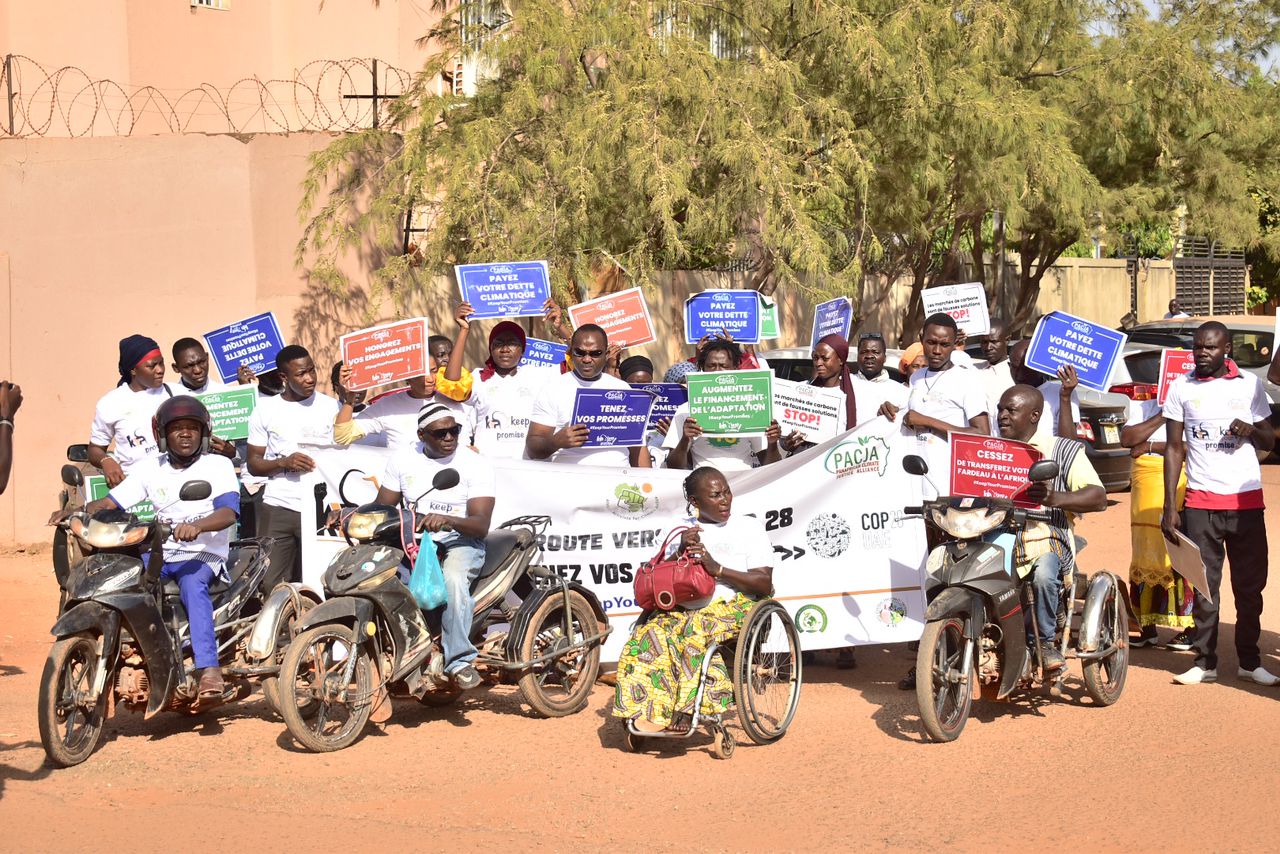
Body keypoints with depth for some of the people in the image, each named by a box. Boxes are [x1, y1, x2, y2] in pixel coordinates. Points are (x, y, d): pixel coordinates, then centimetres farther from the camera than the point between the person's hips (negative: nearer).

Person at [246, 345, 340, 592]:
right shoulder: (265, 409, 9)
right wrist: (284, 462, -9)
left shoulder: (331, 407, 7)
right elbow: (253, 464, 8)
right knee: (271, 585, -3)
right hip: (277, 509, 1)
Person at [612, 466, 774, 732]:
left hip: (732, 604, -3)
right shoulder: (684, 528, 20)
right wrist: (681, 552, -7)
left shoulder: (750, 526, 10)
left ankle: (684, 708, -35)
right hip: (684, 607, 3)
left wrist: (717, 569, -13)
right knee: (649, 633, -29)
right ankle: (650, 711, -34)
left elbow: (764, 584, -1)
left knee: (695, 631, -37)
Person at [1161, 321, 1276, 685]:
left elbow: (1269, 442, 12)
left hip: (1246, 501, 1)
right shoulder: (1181, 387, 5)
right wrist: (1169, 507, -1)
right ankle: (1204, 661, 9)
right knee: (1204, 586, 1)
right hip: (1200, 501, -1)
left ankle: (1249, 661, 15)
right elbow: (1174, 448, 5)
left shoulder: (1250, 384, 6)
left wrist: (1252, 431, -13)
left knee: (1250, 585, 5)